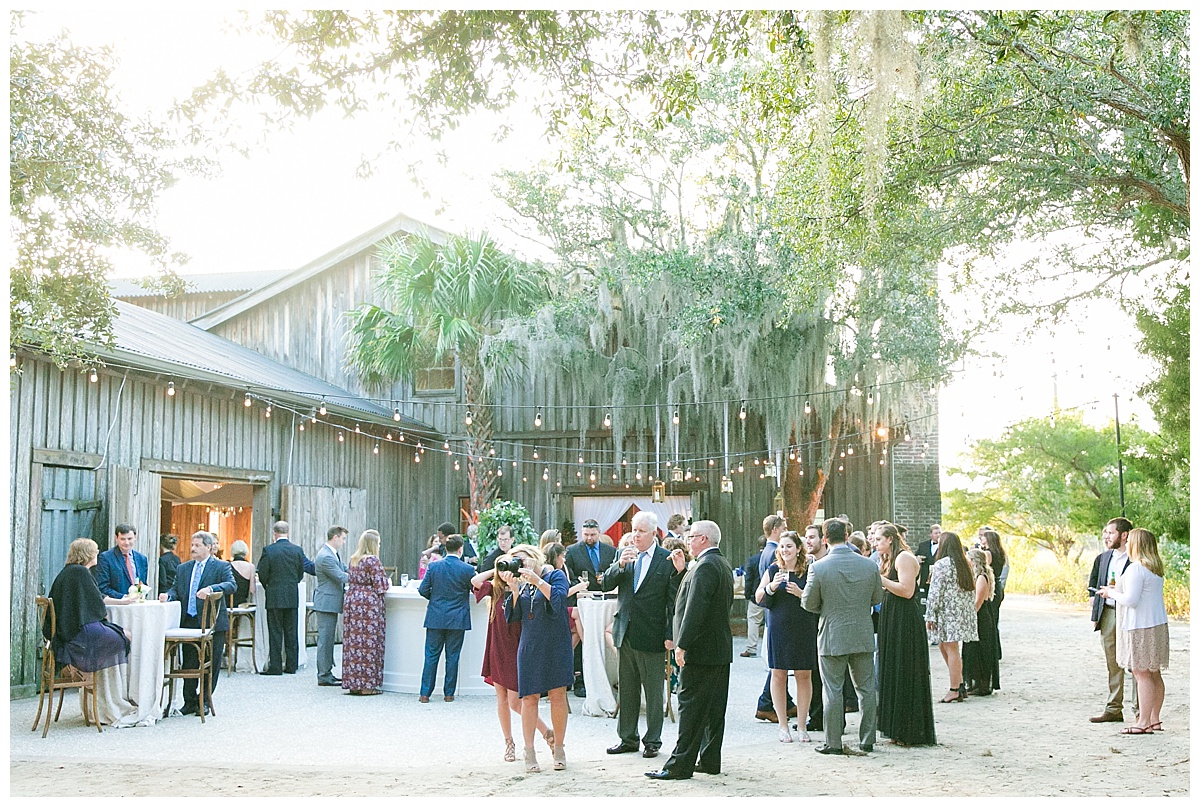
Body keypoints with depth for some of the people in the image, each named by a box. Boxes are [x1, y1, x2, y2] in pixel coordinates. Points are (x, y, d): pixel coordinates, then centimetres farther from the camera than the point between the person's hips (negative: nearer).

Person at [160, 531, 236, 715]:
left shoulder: (222, 567, -2)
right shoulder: (183, 568, 16)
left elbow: (232, 585, -17)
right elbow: (176, 589, 13)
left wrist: (211, 589, -32)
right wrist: (168, 596, -10)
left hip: (212, 622, -4)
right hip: (189, 622, 4)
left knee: (212, 663, 2)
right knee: (189, 663, 7)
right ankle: (190, 702, 16)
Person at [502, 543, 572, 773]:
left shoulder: (555, 575, 2)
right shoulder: (522, 583, 13)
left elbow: (558, 599, -15)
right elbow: (513, 616, 5)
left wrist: (537, 581, -16)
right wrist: (515, 590, -7)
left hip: (556, 645, -3)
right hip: (530, 647, 3)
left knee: (558, 695, 0)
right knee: (529, 697, -1)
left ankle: (558, 748, 10)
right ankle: (529, 752, 4)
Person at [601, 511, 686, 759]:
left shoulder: (667, 560, -5)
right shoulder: (623, 554, 8)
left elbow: (673, 600, -6)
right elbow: (606, 584, 1)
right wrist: (620, 565, -14)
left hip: (651, 636, -4)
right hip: (625, 633, 4)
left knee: (654, 693, 5)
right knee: (626, 690, 13)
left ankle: (652, 741, 15)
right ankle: (627, 738, 23)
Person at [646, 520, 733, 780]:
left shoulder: (705, 566, -17)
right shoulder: (723, 565, 15)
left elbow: (695, 608, -24)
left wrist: (682, 645, -22)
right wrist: (682, 570, 12)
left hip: (701, 650, -10)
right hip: (721, 649, 10)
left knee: (691, 707, -6)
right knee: (714, 707, 12)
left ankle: (680, 765, -3)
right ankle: (710, 760, 18)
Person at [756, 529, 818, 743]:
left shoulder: (809, 571, 2)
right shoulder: (773, 570, 6)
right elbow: (759, 599, 6)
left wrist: (801, 593, -15)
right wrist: (772, 587, -11)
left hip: (804, 629, -1)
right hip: (778, 629, 1)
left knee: (804, 675, 2)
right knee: (778, 675, 2)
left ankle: (802, 725, 11)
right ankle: (783, 725, 11)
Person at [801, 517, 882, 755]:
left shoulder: (818, 568, -13)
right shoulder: (869, 565, -3)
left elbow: (808, 604, -6)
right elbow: (877, 598, 8)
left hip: (832, 637, -3)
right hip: (863, 637, 3)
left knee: (833, 691, 4)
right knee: (866, 689, 12)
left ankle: (833, 742, 8)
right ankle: (867, 740, 17)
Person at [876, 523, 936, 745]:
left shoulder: (904, 558, -11)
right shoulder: (890, 560, 19)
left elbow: (907, 591, -21)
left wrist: (880, 578, -19)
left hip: (905, 623, -10)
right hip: (893, 622, 10)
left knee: (905, 674, -5)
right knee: (894, 673, 11)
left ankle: (911, 733, 1)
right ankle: (899, 730, 16)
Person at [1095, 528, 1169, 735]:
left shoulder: (1136, 568, -17)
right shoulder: (1156, 568, 12)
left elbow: (1131, 600, -20)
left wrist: (1112, 593, -4)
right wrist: (1117, 590, 18)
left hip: (1140, 628, -9)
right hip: (1158, 625, 9)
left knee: (1142, 674, -6)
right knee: (1154, 674, 12)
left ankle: (1144, 722, -4)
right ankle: (1155, 719, 19)